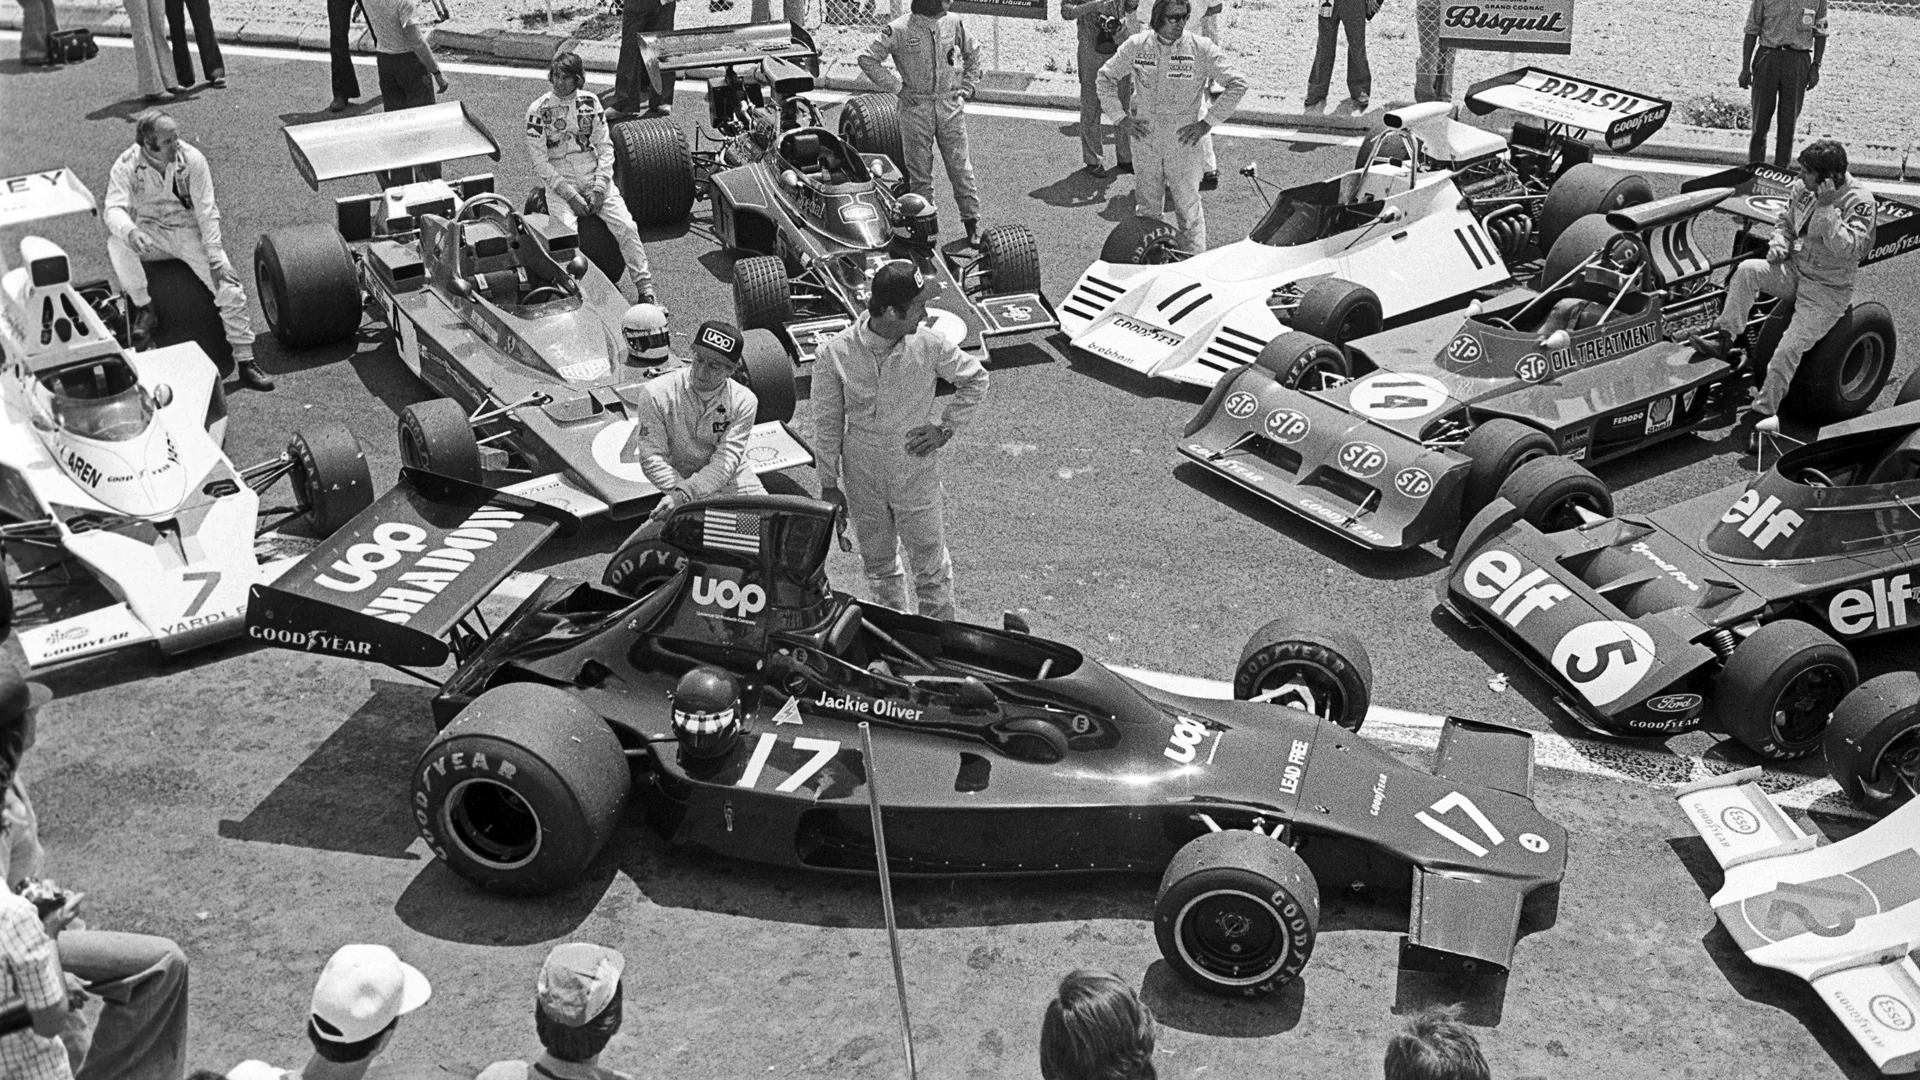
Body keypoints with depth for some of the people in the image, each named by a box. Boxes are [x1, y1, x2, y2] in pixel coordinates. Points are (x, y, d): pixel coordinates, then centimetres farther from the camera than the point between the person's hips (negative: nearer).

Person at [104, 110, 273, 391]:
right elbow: (114, 209, -24)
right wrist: (130, 231, -48)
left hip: (190, 231, -1)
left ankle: (245, 362, -13)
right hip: (151, 233, 1)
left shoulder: (192, 160, -14)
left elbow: (207, 211, -13)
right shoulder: (126, 166, -13)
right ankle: (143, 308, -13)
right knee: (116, 241, -31)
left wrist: (215, 257, -21)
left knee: (230, 287, -20)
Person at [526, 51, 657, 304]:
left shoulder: (590, 102, 5)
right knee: (567, 235, -29)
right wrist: (569, 194, -15)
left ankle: (645, 290, -11)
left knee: (626, 225, -17)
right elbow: (540, 162, -6)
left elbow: (605, 147, 4)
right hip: (559, 182, -2)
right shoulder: (538, 110, -4)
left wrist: (599, 188, -9)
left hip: (594, 177, 2)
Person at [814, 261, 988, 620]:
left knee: (931, 565, 11)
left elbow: (976, 380, 3)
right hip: (862, 482, 1)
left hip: (917, 476, 0)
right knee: (878, 564, 20)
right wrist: (828, 484, 1)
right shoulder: (835, 354, -17)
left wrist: (945, 428, -4)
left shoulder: (929, 344, -16)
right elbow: (827, 425, -4)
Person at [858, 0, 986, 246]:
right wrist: (897, 88, -8)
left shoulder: (953, 23, 1)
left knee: (961, 167, 4)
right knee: (920, 172, 5)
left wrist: (968, 86, 10)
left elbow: (972, 53, 19)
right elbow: (868, 59, -7)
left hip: (951, 105, 3)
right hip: (916, 108, -3)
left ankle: (972, 224, 12)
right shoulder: (899, 30, -11)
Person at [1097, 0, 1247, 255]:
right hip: (1144, 138, 2)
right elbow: (1106, 76, 10)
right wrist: (1121, 117, 1)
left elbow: (1237, 84, -6)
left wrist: (1207, 122, -9)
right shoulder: (1136, 46, -3)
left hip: (1184, 141, -2)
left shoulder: (1202, 49, -10)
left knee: (1188, 208, 2)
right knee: (1146, 209, 13)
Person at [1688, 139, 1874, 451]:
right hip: (1794, 269, 6)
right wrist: (1779, 243, -4)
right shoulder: (1801, 188, 0)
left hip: (1827, 290, -6)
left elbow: (1848, 249, -28)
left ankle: (1762, 414, -12)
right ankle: (1724, 336, -19)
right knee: (1747, 270, -25)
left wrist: (1826, 208, -30)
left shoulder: (1859, 201, -17)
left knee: (1789, 349, -20)